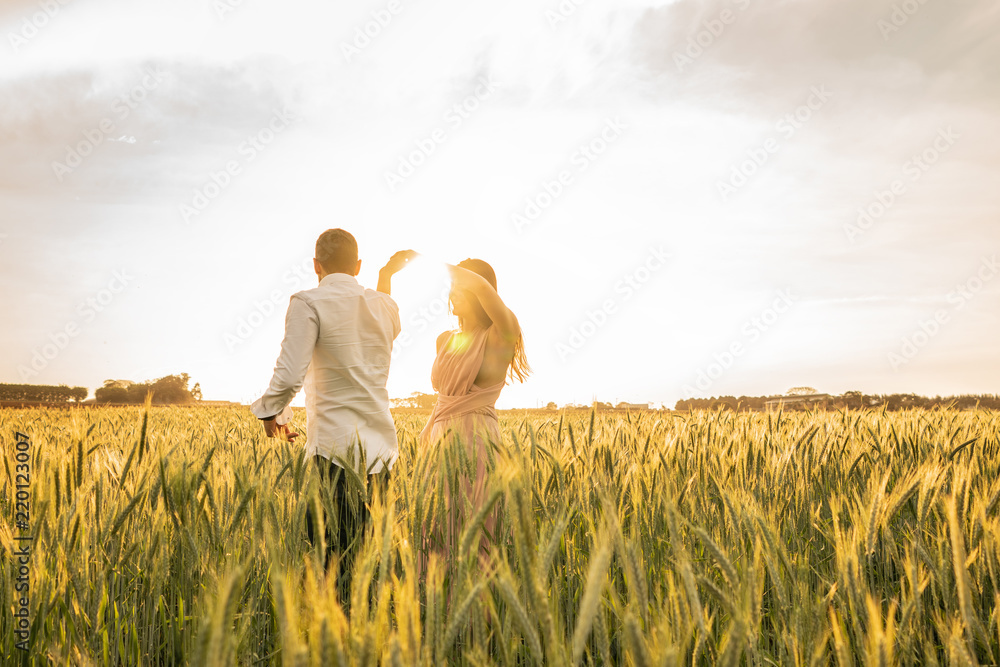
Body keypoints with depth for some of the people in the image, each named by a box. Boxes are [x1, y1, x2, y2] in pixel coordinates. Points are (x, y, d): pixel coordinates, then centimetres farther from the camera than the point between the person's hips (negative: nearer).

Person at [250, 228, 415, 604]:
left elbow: (289, 375, -14)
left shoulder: (309, 303, -6)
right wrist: (387, 277, 36)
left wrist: (271, 412, 5)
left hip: (335, 449, -6)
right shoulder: (384, 306, 11)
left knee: (332, 557, -2)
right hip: (380, 446, 6)